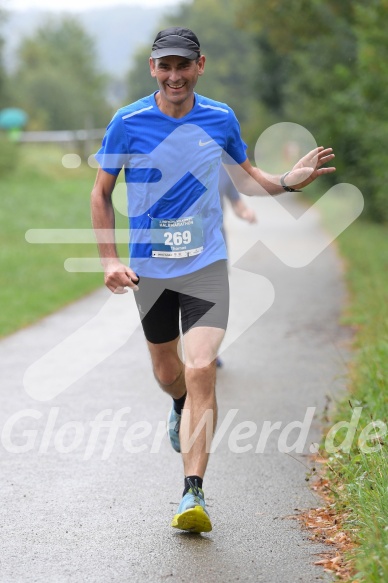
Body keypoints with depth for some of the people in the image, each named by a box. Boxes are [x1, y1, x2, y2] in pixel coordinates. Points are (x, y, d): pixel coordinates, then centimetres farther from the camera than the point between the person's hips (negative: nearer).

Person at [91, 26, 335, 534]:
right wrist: (110, 260, -4)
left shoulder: (220, 119, 0)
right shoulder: (127, 123, -5)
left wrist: (290, 181, -3)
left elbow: (247, 179, 17)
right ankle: (183, 407, 55)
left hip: (206, 264, -1)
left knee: (201, 370, -18)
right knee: (168, 374, 16)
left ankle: (193, 493, -17)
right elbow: (101, 193, 5)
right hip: (149, 268, 1)